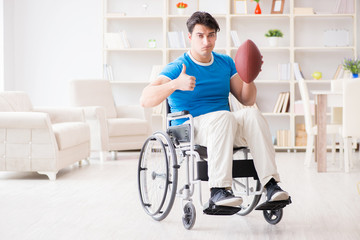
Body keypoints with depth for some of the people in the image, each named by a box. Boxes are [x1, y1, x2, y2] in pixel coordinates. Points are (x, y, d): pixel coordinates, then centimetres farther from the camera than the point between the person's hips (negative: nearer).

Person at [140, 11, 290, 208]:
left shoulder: (226, 63, 14)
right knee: (223, 116, -36)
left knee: (252, 114, -27)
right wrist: (176, 84, -33)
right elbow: (145, 100, -17)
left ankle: (270, 184, -36)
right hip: (189, 130, -4)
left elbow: (247, 100, 16)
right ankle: (218, 190, -43)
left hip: (227, 126, 5)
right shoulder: (177, 68, -3)